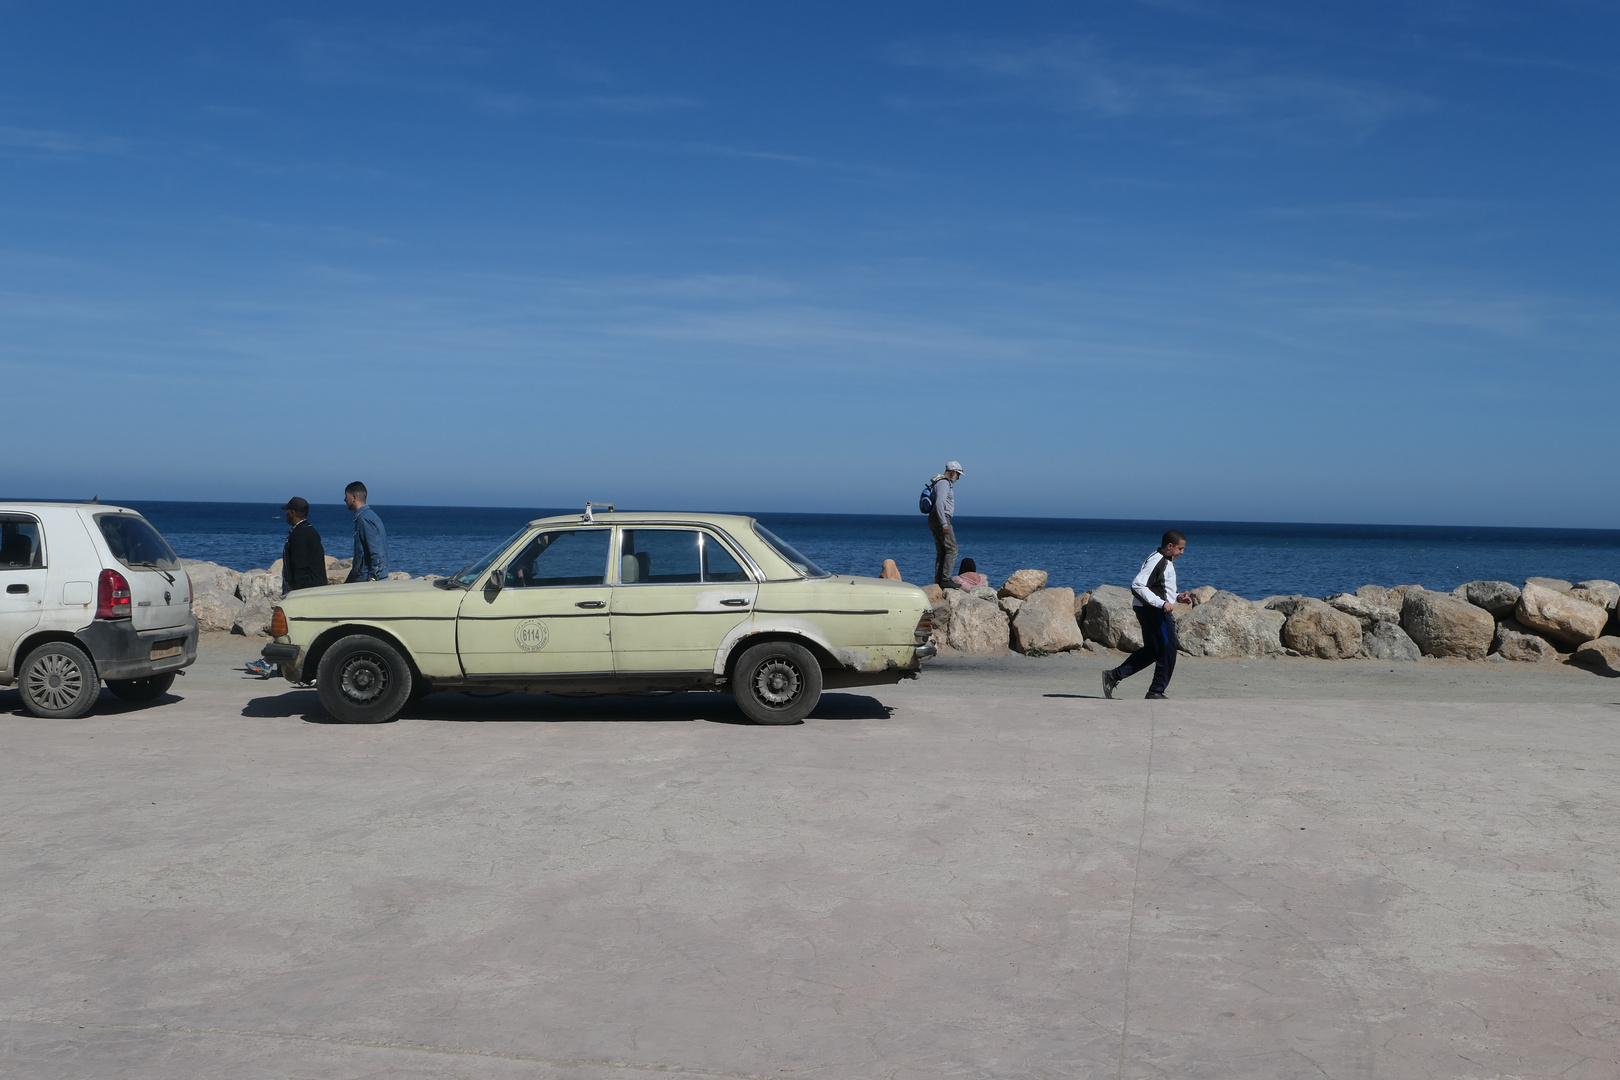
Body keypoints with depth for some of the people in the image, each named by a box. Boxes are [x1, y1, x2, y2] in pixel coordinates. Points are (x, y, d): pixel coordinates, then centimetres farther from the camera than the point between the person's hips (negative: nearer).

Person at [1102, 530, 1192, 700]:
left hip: (1155, 611, 11)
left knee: (1151, 651, 15)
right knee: (1167, 651, -4)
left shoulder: (1167, 562, 17)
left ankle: (1113, 676, 15)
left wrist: (1177, 596, 13)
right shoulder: (1156, 561, -16)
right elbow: (1137, 586, -25)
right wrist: (1161, 603, -26)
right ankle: (1156, 692, 4)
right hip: (1152, 611, -11)